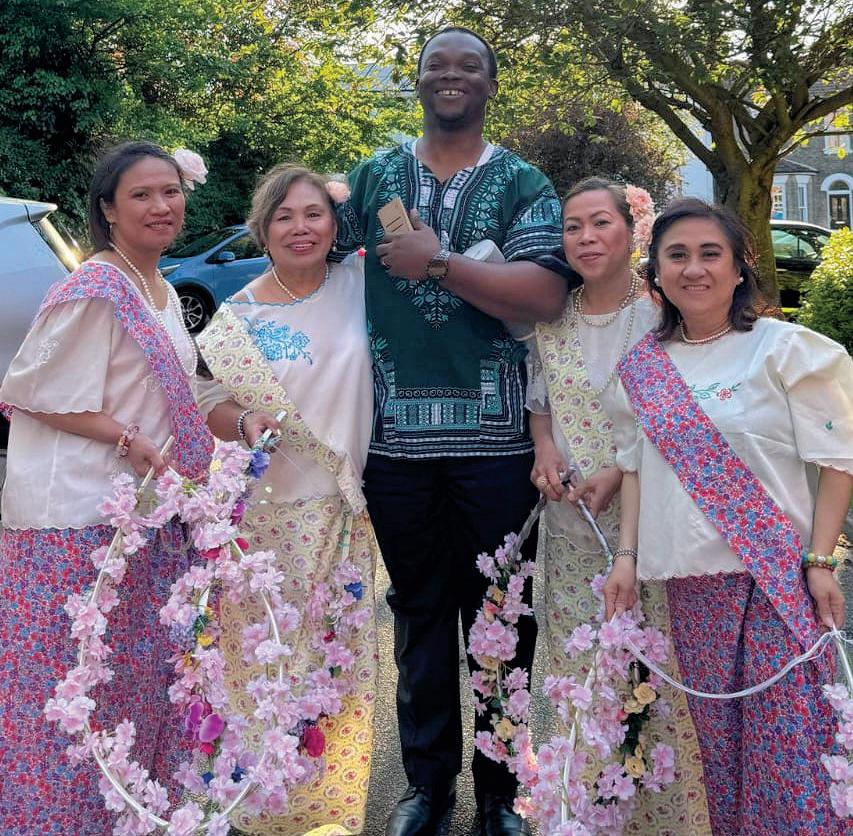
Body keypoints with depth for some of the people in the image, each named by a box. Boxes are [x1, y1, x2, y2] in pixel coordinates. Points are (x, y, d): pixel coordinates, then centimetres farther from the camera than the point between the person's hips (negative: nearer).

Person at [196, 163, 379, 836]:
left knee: (340, 657, 8)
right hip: (266, 512, -2)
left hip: (343, 513, 2)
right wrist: (246, 422, -20)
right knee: (267, 661, 4)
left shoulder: (357, 285, 2)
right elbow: (212, 407, -1)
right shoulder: (238, 316, -2)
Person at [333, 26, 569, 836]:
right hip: (395, 435, 2)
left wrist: (437, 262, -15)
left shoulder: (522, 183, 2)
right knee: (418, 609, 12)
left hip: (494, 439, -2)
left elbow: (546, 296, -13)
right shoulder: (374, 176, 10)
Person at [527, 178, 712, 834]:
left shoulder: (662, 313, -6)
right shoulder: (551, 321, 7)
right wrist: (545, 449, -1)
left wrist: (619, 473, -17)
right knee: (576, 664, 9)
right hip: (570, 520, 4)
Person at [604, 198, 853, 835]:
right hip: (691, 581, 4)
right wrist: (628, 555, 7)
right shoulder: (642, 368, 8)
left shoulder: (785, 349, -3)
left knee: (791, 738, -5)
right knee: (719, 738, 10)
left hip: (780, 574, -3)